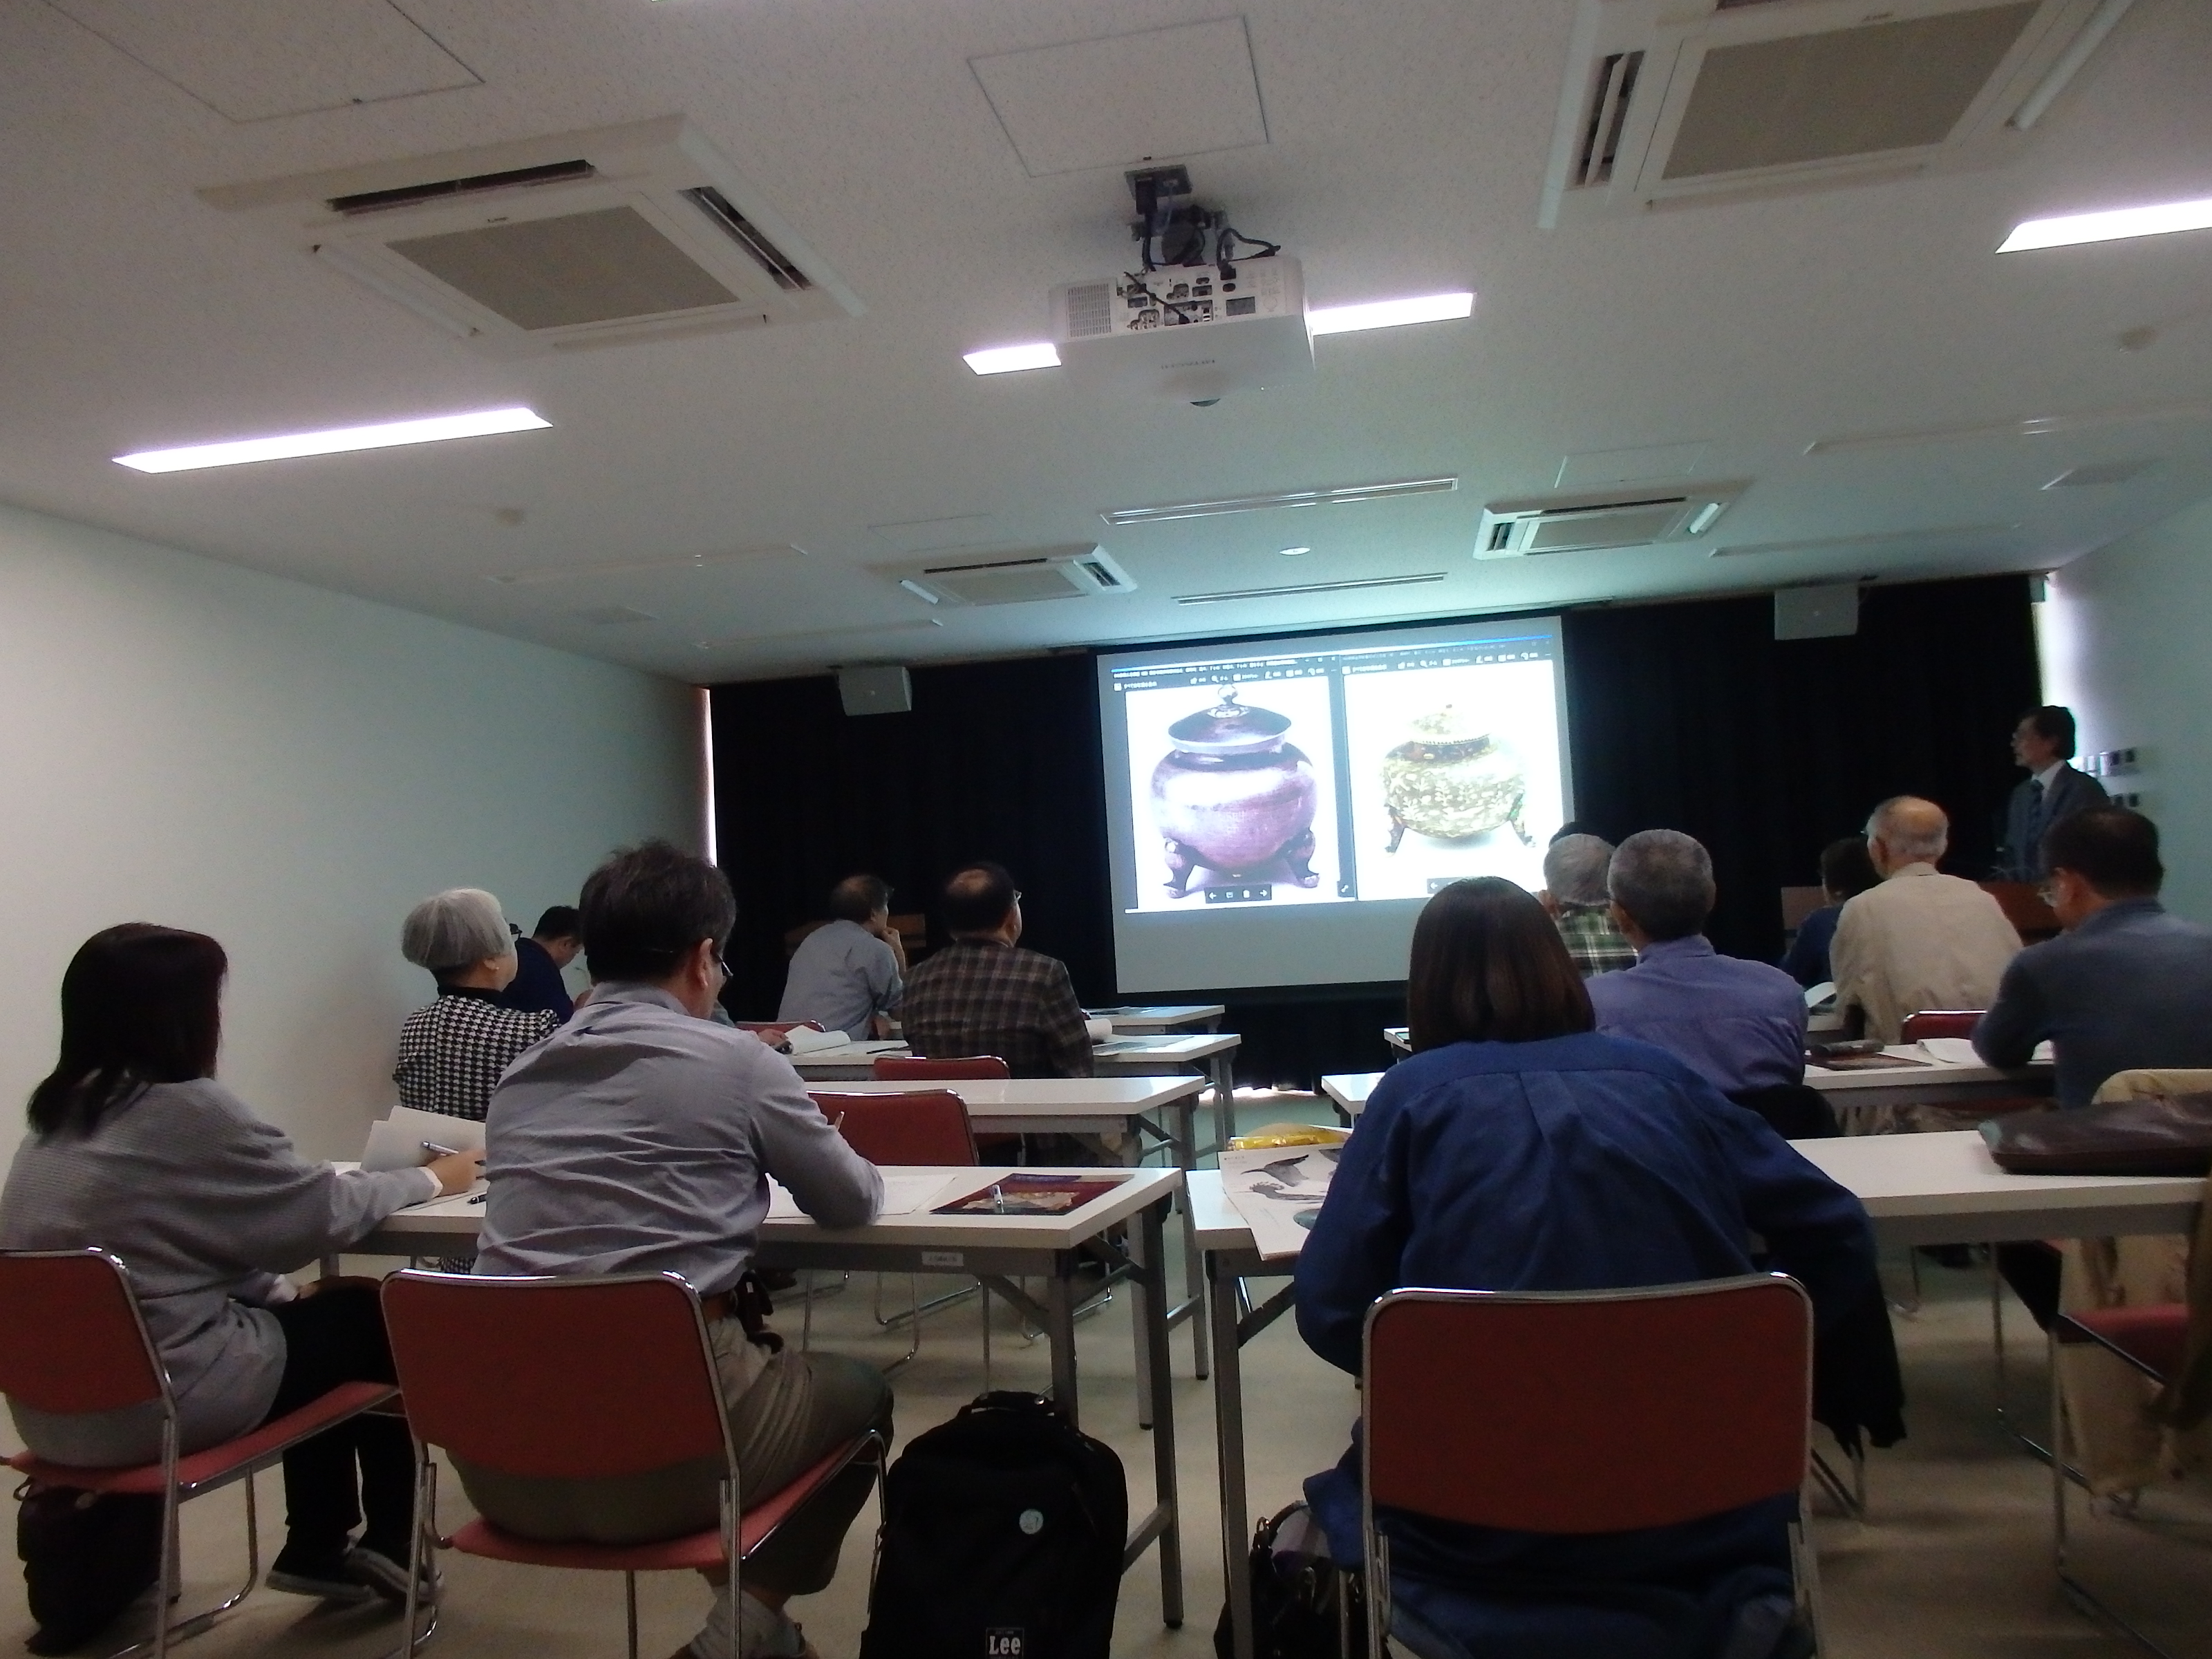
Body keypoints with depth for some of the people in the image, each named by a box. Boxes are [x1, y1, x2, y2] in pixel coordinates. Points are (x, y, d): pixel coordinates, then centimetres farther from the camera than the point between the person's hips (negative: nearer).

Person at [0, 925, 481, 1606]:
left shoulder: (61, 1114, 7)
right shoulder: (188, 1108, -17)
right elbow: (328, 1210, -6)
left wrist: (281, 1290, 14)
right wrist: (430, 1179, 9)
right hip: (154, 1401, -8)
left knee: (312, 1313, 23)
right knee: (378, 1315, 11)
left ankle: (318, 1546, 29)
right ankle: (388, 1544, 25)